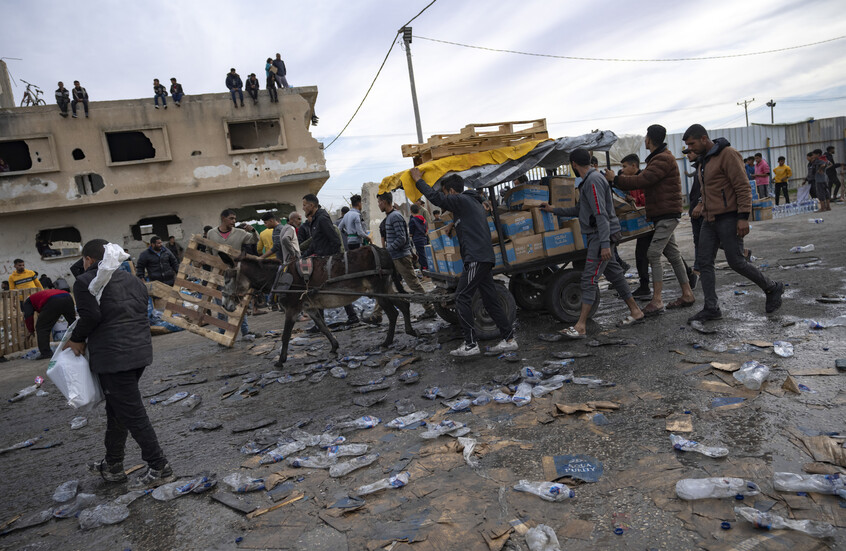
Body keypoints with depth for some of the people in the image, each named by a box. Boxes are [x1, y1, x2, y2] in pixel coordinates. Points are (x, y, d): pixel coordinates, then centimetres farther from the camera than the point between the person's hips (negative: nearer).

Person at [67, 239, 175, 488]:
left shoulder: (85, 282, -4)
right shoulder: (131, 280, 17)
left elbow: (91, 316, -16)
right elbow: (142, 313, 13)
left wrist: (77, 340, 2)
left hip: (112, 356, -8)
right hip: (141, 350, 8)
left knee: (132, 414, -2)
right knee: (117, 409, 21)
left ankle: (159, 468, 3)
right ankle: (113, 465, 32)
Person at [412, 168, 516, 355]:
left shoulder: (462, 200, -5)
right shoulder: (474, 202, 23)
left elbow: (435, 197, -7)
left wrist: (418, 179, 5)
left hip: (476, 258, -10)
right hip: (485, 257, 10)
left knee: (462, 298, -8)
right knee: (490, 299, 11)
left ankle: (471, 344, -9)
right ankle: (509, 339, 13)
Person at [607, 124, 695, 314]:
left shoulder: (664, 159, -15)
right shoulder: (657, 158, 20)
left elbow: (642, 181, -24)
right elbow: (644, 180, 17)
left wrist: (616, 179, -15)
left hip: (667, 214, -11)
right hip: (663, 214, 11)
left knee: (654, 253, -15)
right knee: (672, 253, 12)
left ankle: (656, 301, -16)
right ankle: (687, 295, 19)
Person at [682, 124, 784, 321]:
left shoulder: (727, 154, -12)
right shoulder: (703, 159, 16)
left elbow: (743, 187, -16)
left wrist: (743, 217, -21)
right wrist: (701, 205, 12)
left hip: (728, 218, -8)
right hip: (709, 220, 9)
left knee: (736, 262, -4)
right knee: (705, 263, 4)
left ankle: (773, 288, 19)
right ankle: (711, 308, 9)